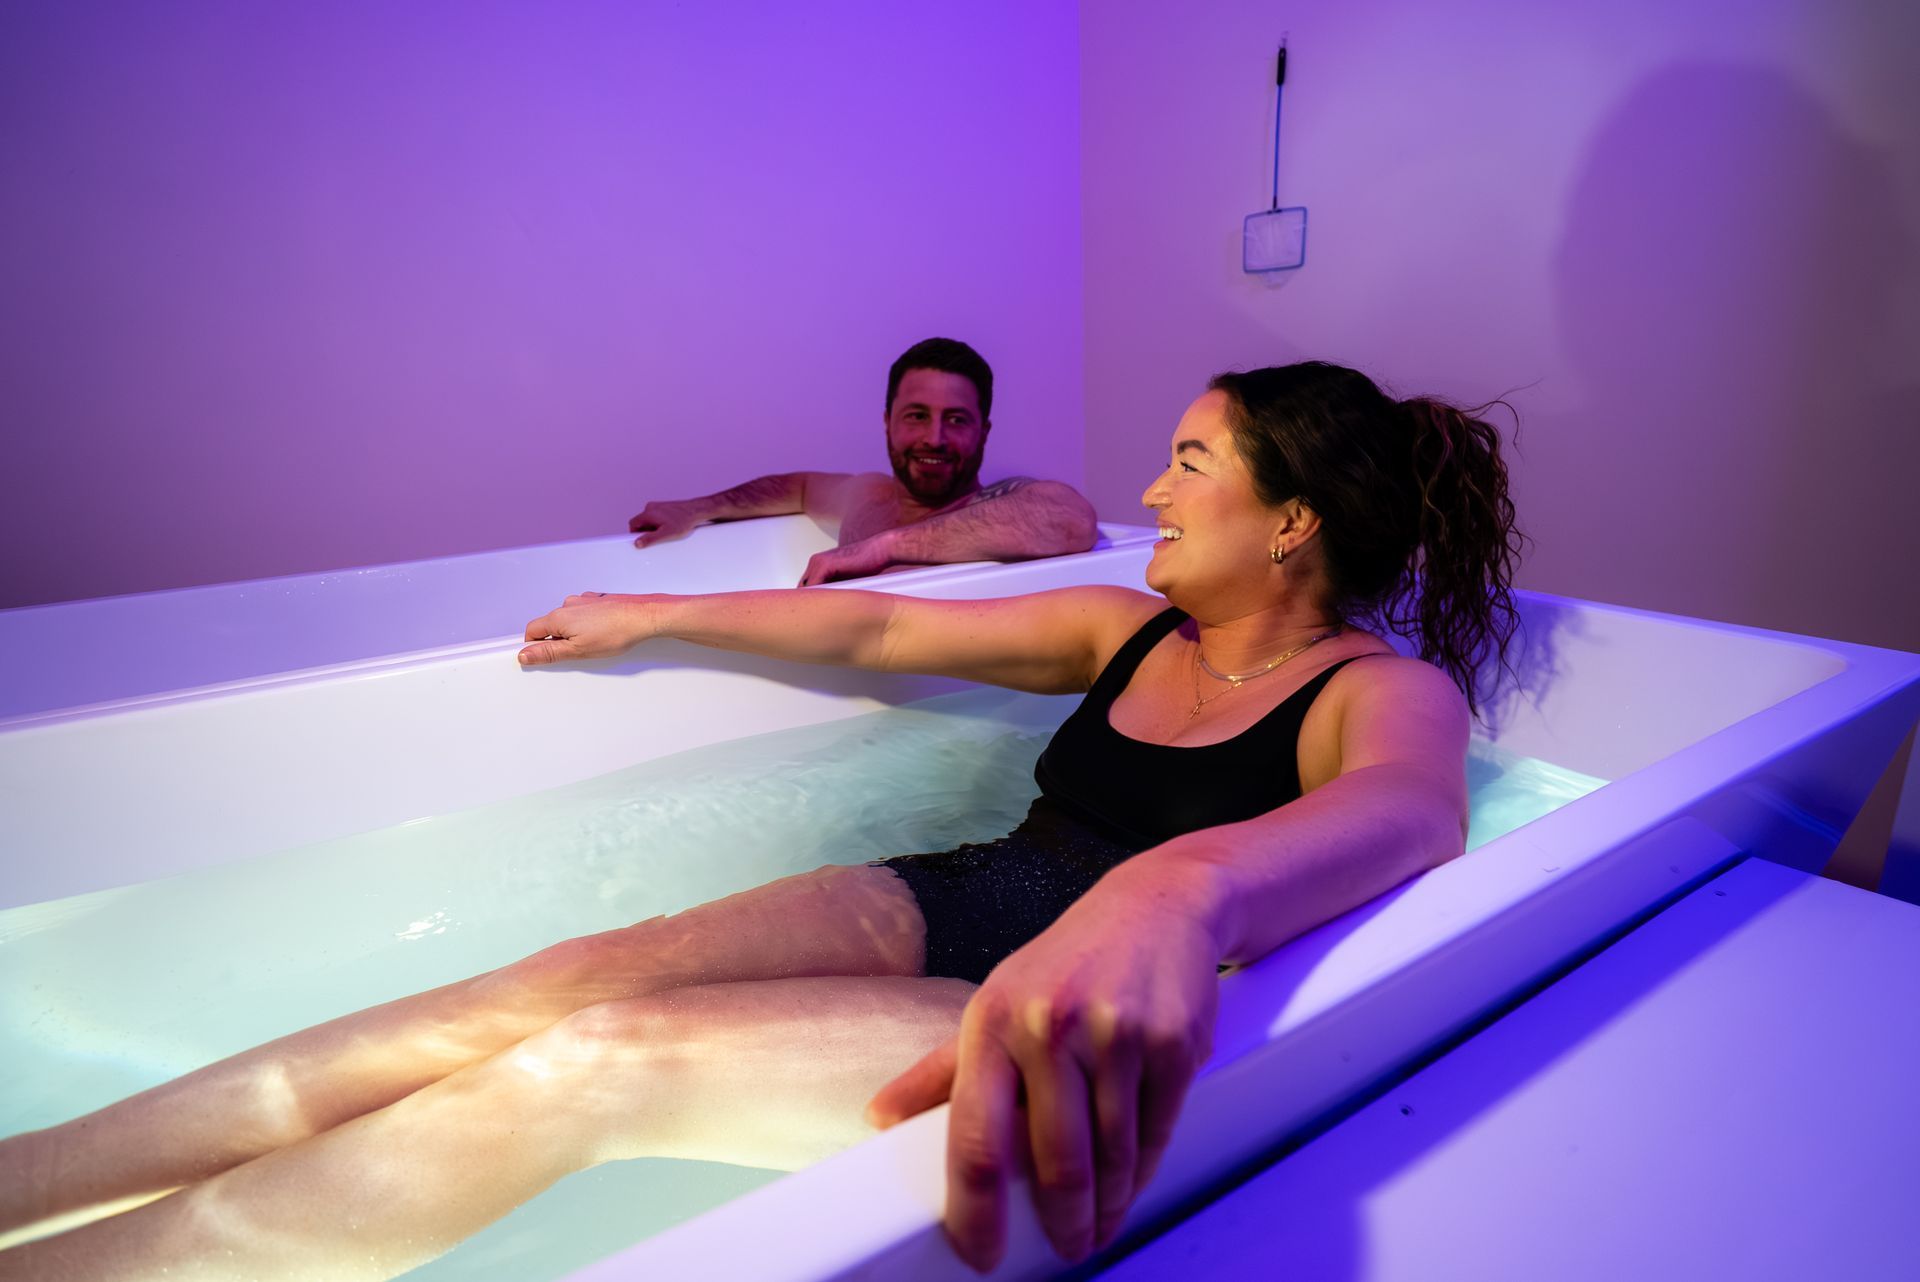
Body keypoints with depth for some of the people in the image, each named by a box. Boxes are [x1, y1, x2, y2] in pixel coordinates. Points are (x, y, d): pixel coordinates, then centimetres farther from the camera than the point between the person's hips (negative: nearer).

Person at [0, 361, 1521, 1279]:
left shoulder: (1388, 690, -6)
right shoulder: (1130, 629, 12)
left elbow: (1406, 812, -32)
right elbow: (877, 625, 13)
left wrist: (1174, 896, -56)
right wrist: (656, 616, 18)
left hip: (1101, 1036, -5)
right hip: (957, 907, 6)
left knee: (601, 1060, -22)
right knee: (571, 979, -16)